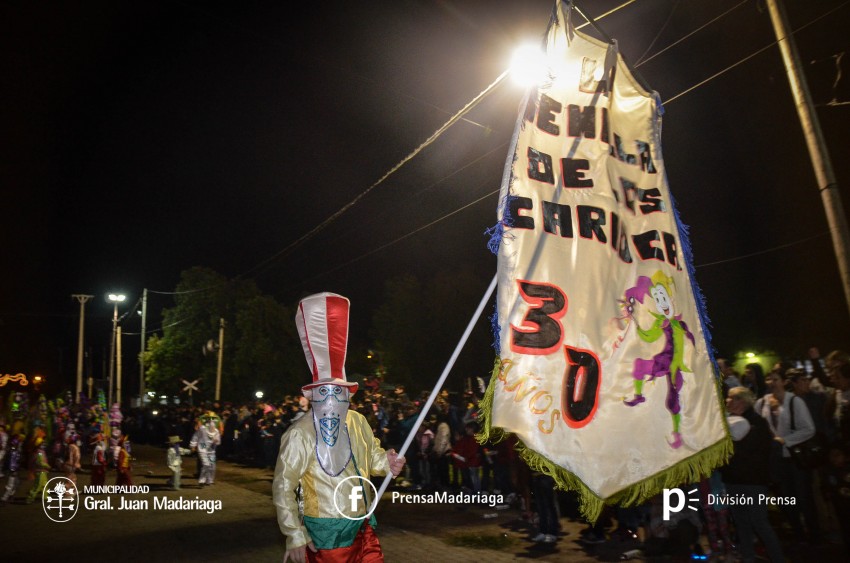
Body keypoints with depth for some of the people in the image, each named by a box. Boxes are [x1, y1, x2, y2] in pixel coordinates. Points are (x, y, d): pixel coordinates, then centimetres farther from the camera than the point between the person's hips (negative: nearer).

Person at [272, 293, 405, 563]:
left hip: (363, 526, 5)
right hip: (325, 531, -5)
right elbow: (283, 487, -14)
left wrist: (387, 462, -7)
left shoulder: (358, 422, -1)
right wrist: (295, 537, -14)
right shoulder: (299, 433, -17)